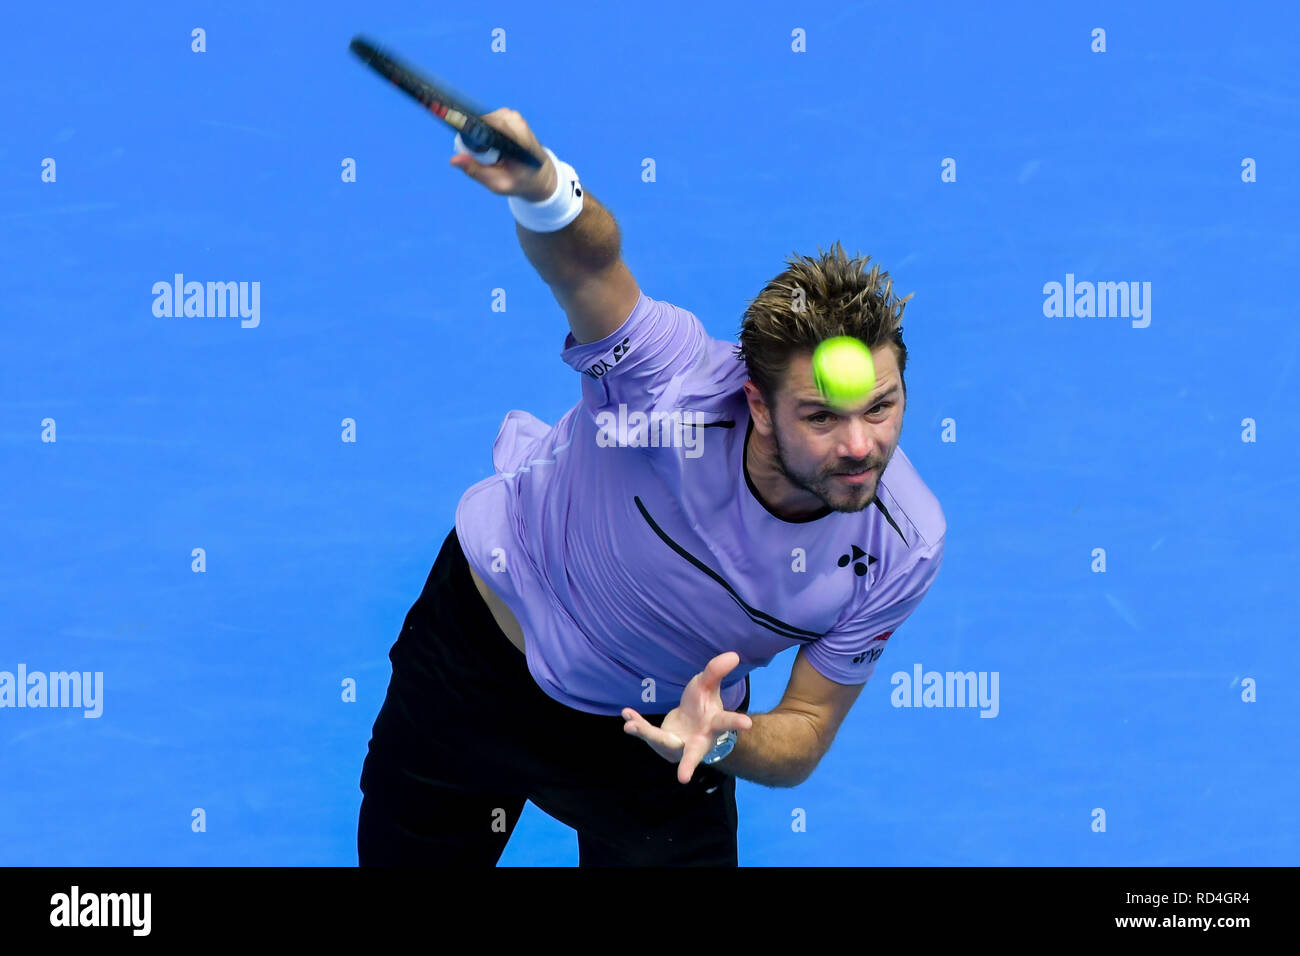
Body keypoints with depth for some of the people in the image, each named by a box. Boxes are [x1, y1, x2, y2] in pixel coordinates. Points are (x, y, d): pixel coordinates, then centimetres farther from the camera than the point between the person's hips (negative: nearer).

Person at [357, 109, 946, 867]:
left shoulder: (904, 546, -27)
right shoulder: (676, 382, -37)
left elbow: (805, 733, -17)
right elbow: (589, 256, -54)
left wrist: (717, 740, -39)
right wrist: (543, 186, -78)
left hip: (662, 724, 1)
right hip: (479, 645, -1)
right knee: (404, 855, 19)